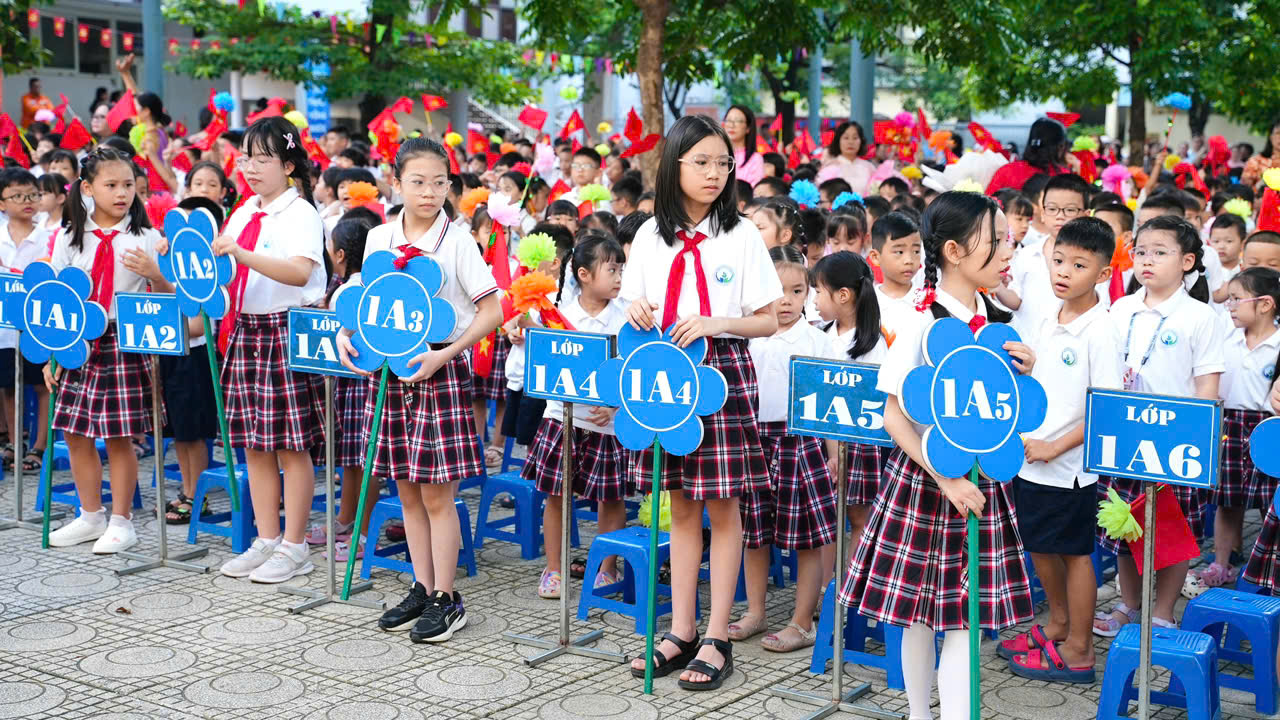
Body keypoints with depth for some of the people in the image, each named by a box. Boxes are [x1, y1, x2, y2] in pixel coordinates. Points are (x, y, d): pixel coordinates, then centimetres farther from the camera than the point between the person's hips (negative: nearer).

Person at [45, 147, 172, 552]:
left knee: (120, 437, -1)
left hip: (126, 345, -3)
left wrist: (153, 273, -18)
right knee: (76, 434, 8)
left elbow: (169, 298, 2)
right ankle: (91, 516, 23)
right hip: (77, 345, 3)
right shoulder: (69, 238, 6)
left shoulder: (145, 238, 1)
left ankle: (121, 522, 11)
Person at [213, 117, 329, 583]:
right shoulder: (244, 212, 13)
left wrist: (244, 255, -33)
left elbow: (299, 272, -24)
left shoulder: (300, 213, -9)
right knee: (254, 444, 11)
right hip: (246, 330, 8)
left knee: (292, 445, -1)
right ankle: (266, 540, 21)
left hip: (288, 330, -8)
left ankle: (294, 548, 8)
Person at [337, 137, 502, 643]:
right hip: (390, 370, 5)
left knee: (436, 492, -2)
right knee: (408, 490, 11)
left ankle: (446, 599, 9)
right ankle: (422, 589, 23)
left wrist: (444, 355, -18)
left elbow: (491, 311, -9)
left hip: (440, 371, -5)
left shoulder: (456, 240, -7)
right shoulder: (378, 239, 6)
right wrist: (346, 335, -2)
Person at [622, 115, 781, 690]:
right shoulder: (651, 236, 6)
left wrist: (716, 323, -18)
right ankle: (681, 631, 20)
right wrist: (637, 313, -9)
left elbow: (767, 323, -2)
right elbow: (637, 312, 14)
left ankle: (717, 638, 10)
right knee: (681, 507, 11)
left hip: (723, 372, -3)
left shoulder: (741, 235, -2)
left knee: (722, 508, 2)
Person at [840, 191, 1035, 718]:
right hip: (925, 477, -5)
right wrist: (946, 479, -19)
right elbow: (894, 416, -14)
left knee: (966, 613, 4)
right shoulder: (924, 325, -13)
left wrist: (1022, 374, -6)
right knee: (919, 611, 7)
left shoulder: (998, 323, 5)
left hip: (982, 477, 5)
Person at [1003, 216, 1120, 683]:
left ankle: (1078, 650, 16)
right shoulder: (1050, 320, 7)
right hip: (1032, 458, 7)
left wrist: (1055, 447, -19)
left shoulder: (1098, 330, -16)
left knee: (1074, 552, 4)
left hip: (1069, 465, -7)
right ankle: (1058, 623, 36)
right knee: (1039, 545, 18)